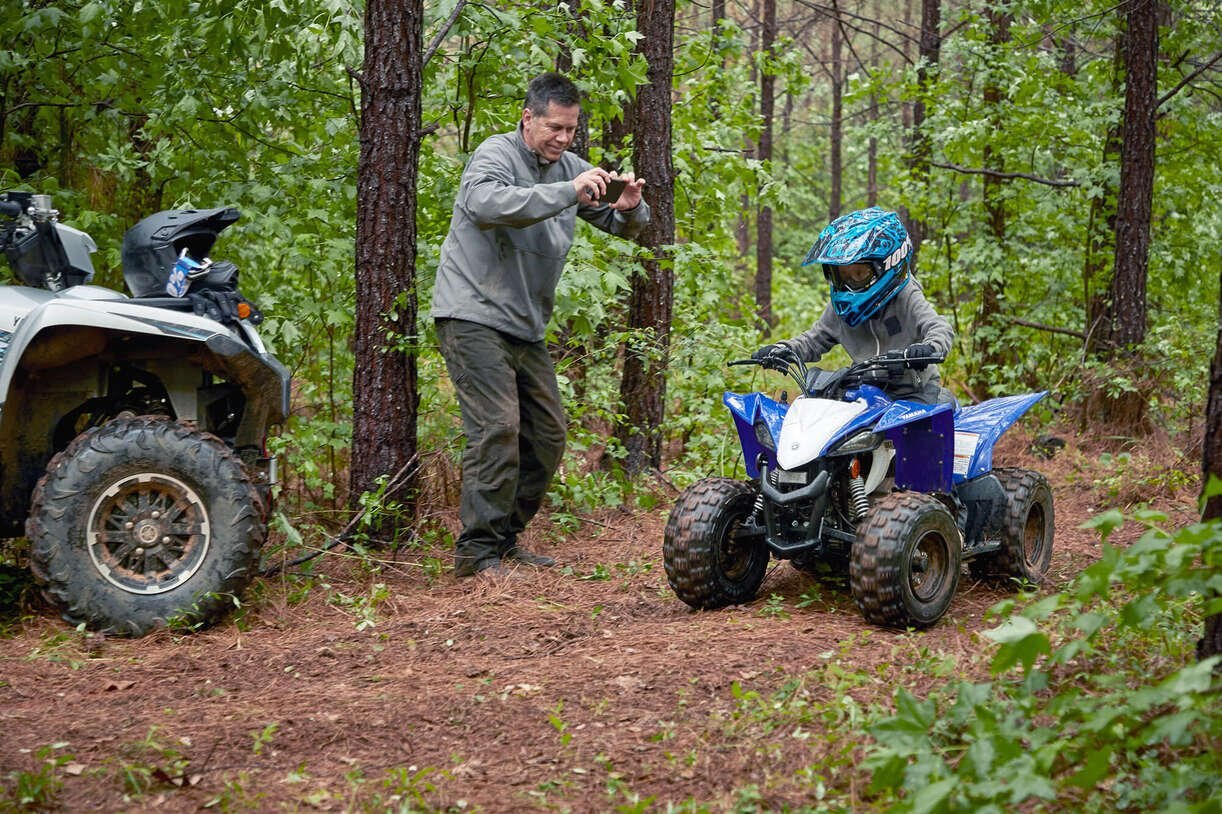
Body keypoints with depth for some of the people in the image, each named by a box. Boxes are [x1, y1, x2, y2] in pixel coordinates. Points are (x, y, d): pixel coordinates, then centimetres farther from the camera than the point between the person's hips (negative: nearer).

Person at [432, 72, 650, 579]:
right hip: (475, 316, -8)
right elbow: (486, 202, -33)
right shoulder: (496, 155, -10)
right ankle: (478, 551, -13)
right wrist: (568, 193, -37)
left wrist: (629, 207, -10)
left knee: (547, 434, 9)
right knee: (498, 428, -17)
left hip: (525, 327, 9)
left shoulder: (569, 167, 13)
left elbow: (623, 226, 15)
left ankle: (505, 539, 19)